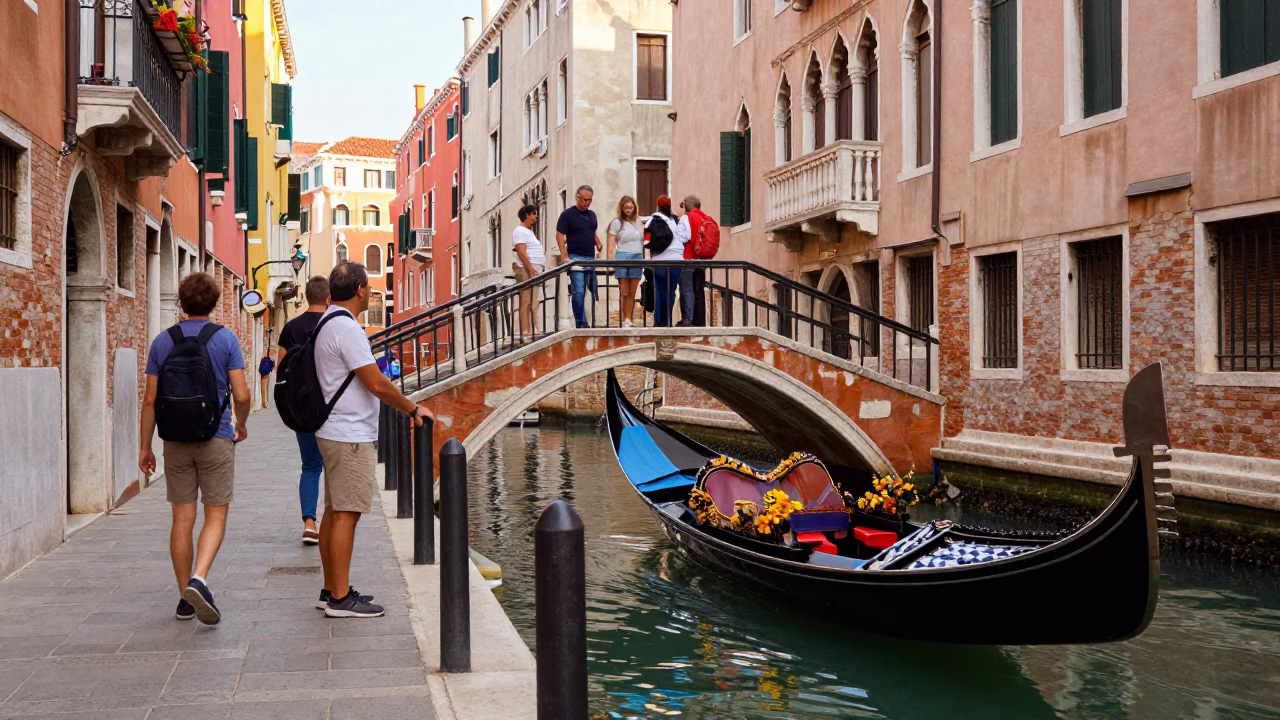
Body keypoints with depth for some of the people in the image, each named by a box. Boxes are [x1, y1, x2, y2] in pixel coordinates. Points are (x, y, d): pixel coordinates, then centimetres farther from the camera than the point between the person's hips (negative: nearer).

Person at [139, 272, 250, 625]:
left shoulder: (163, 341, 4)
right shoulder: (225, 338, -4)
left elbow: (150, 400, 2)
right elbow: (241, 394, -8)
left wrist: (144, 447, 9)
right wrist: (242, 425, 12)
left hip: (176, 439, 3)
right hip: (216, 437, -3)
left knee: (182, 519, 8)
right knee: (216, 516, 3)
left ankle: (185, 599, 12)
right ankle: (199, 579, -18)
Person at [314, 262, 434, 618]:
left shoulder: (327, 323, 14)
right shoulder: (347, 328, -18)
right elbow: (377, 384, -19)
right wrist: (413, 408, -5)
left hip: (334, 432, 10)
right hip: (350, 436, -10)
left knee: (334, 511, 13)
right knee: (346, 514, -6)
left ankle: (331, 590, 20)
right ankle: (340, 598, -2)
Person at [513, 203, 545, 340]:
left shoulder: (530, 231, 22)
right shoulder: (521, 231, -7)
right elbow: (521, 252, -17)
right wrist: (531, 271, -22)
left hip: (536, 270, 10)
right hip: (527, 270, -10)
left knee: (534, 303, 8)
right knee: (527, 303, -12)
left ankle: (534, 331, 9)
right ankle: (526, 334, -15)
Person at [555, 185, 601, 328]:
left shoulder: (592, 215, 15)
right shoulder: (568, 214, -4)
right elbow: (559, 235, -7)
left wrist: (600, 248, 10)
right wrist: (565, 256, -15)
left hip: (590, 257, 6)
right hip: (575, 257, -6)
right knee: (578, 291, -11)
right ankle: (581, 322, -8)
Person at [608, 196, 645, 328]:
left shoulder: (638, 222, 16)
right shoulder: (617, 222, 4)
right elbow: (611, 243, -3)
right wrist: (610, 260, -12)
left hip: (637, 258, 4)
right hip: (623, 257, -4)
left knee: (632, 293, 4)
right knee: (624, 293, -2)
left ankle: (628, 320, 8)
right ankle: (624, 321, 2)